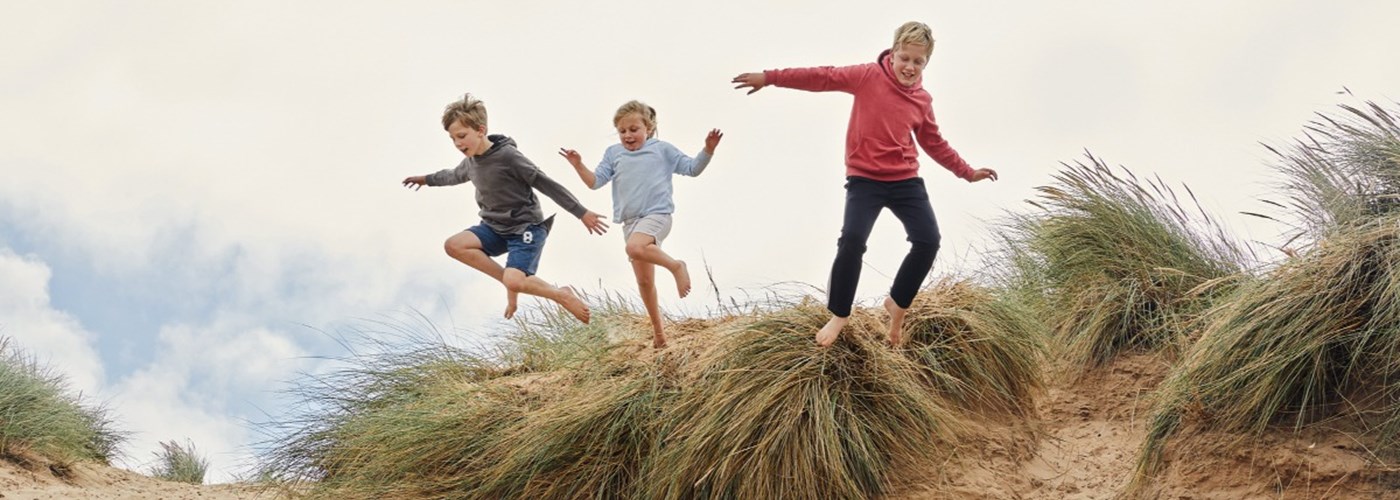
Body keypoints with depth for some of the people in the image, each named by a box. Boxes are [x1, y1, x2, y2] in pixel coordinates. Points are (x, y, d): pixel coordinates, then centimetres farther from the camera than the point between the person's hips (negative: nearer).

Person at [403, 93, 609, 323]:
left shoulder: (507, 156, -19)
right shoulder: (471, 161, 4)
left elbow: (546, 184, -16)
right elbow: (456, 175, 30)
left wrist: (581, 213, -15)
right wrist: (427, 179, 43)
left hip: (527, 228, -7)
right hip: (496, 227, 8)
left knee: (514, 280, -29)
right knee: (454, 245, -18)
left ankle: (561, 295, 0)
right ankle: (511, 282, -6)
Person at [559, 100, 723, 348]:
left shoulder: (662, 149, 4)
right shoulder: (613, 153, 12)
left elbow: (692, 168, 6)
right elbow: (595, 182, 8)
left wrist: (708, 150, -9)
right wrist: (579, 166, -8)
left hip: (657, 215, -5)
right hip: (630, 222, 5)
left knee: (635, 247, -37)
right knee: (644, 281, 8)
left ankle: (676, 266, -16)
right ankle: (658, 331, 20)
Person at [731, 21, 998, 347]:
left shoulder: (923, 100, 7)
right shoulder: (869, 76, -6)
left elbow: (935, 145, 20)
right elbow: (822, 78, -9)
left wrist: (967, 173, 25)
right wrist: (769, 78, -12)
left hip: (906, 180, 4)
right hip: (865, 178, -4)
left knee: (928, 241, -8)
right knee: (852, 239, -21)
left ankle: (897, 304, 14)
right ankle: (839, 314, -3)